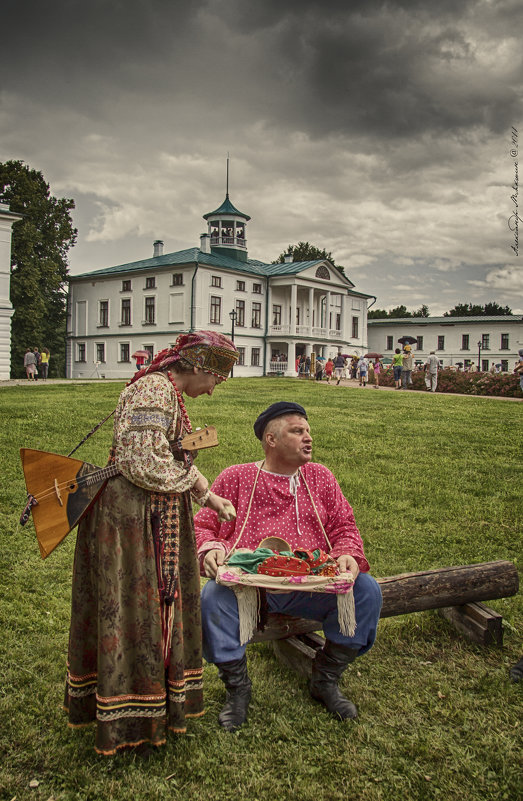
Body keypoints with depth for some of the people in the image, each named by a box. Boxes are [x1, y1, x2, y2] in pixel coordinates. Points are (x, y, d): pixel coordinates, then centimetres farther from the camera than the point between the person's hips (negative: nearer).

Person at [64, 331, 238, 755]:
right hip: (133, 517, -10)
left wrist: (207, 496, 14)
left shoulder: (168, 391, 13)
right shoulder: (155, 389, -20)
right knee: (136, 606, 3)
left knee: (156, 604, 18)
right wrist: (197, 482, -11)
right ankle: (132, 719, 20)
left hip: (156, 518, 10)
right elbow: (145, 464, -27)